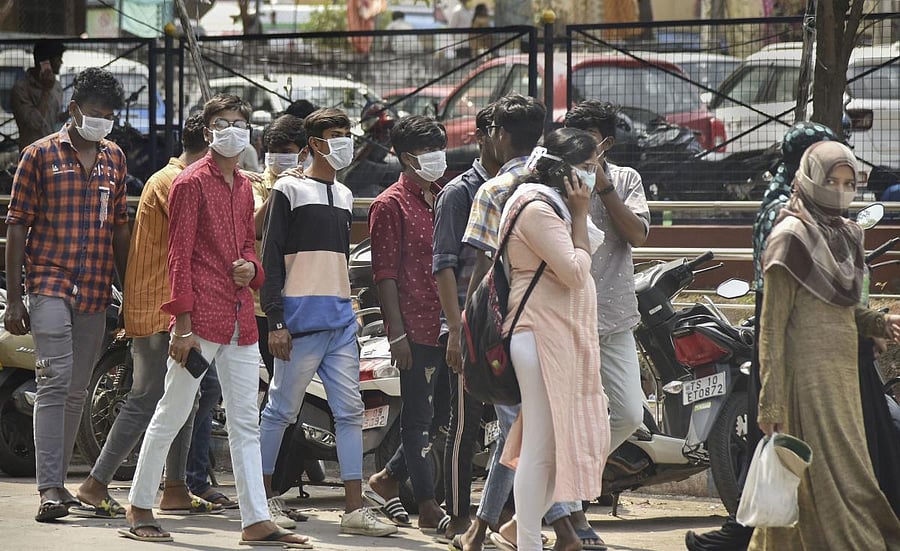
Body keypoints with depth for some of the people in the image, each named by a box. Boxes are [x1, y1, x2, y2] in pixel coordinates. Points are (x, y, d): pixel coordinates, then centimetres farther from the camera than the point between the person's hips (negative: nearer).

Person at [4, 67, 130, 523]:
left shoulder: (114, 158, 13)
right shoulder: (40, 155, -1)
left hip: (96, 292, 5)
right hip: (50, 284, -5)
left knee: (77, 390, 8)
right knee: (55, 382, -15)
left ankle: (57, 481, 16)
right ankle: (49, 489, -19)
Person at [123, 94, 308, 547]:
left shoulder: (243, 187, 17)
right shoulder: (192, 183, -5)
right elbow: (179, 255, -9)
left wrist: (251, 268, 3)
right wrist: (183, 324, -15)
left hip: (240, 320, 8)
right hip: (202, 320, -8)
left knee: (245, 424, 5)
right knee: (171, 414, -1)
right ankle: (139, 509, 9)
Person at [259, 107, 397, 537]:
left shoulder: (343, 195, 19)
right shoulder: (289, 190, -2)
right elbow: (271, 259, -7)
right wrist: (275, 322, -13)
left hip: (341, 320, 7)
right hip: (301, 319, -7)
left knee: (350, 412, 0)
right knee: (281, 410, -1)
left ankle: (354, 509, -2)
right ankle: (264, 498, 10)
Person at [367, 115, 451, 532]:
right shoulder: (391, 205, -6)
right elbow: (385, 274, -10)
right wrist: (397, 333, -15)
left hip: (447, 325, 8)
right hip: (416, 326, -8)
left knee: (445, 411, 11)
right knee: (420, 416, -2)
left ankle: (390, 478, 28)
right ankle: (428, 506, 3)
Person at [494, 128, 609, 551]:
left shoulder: (552, 206, 19)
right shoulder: (537, 209, -14)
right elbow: (574, 272, -19)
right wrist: (580, 217, -12)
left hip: (564, 337, 11)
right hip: (541, 336, -11)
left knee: (566, 440, 10)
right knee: (542, 445, -7)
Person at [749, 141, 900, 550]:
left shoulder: (845, 235, 15)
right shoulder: (792, 237, -9)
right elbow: (772, 324, -12)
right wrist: (770, 402, -17)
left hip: (842, 374, 8)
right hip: (808, 374, -8)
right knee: (839, 478, -11)